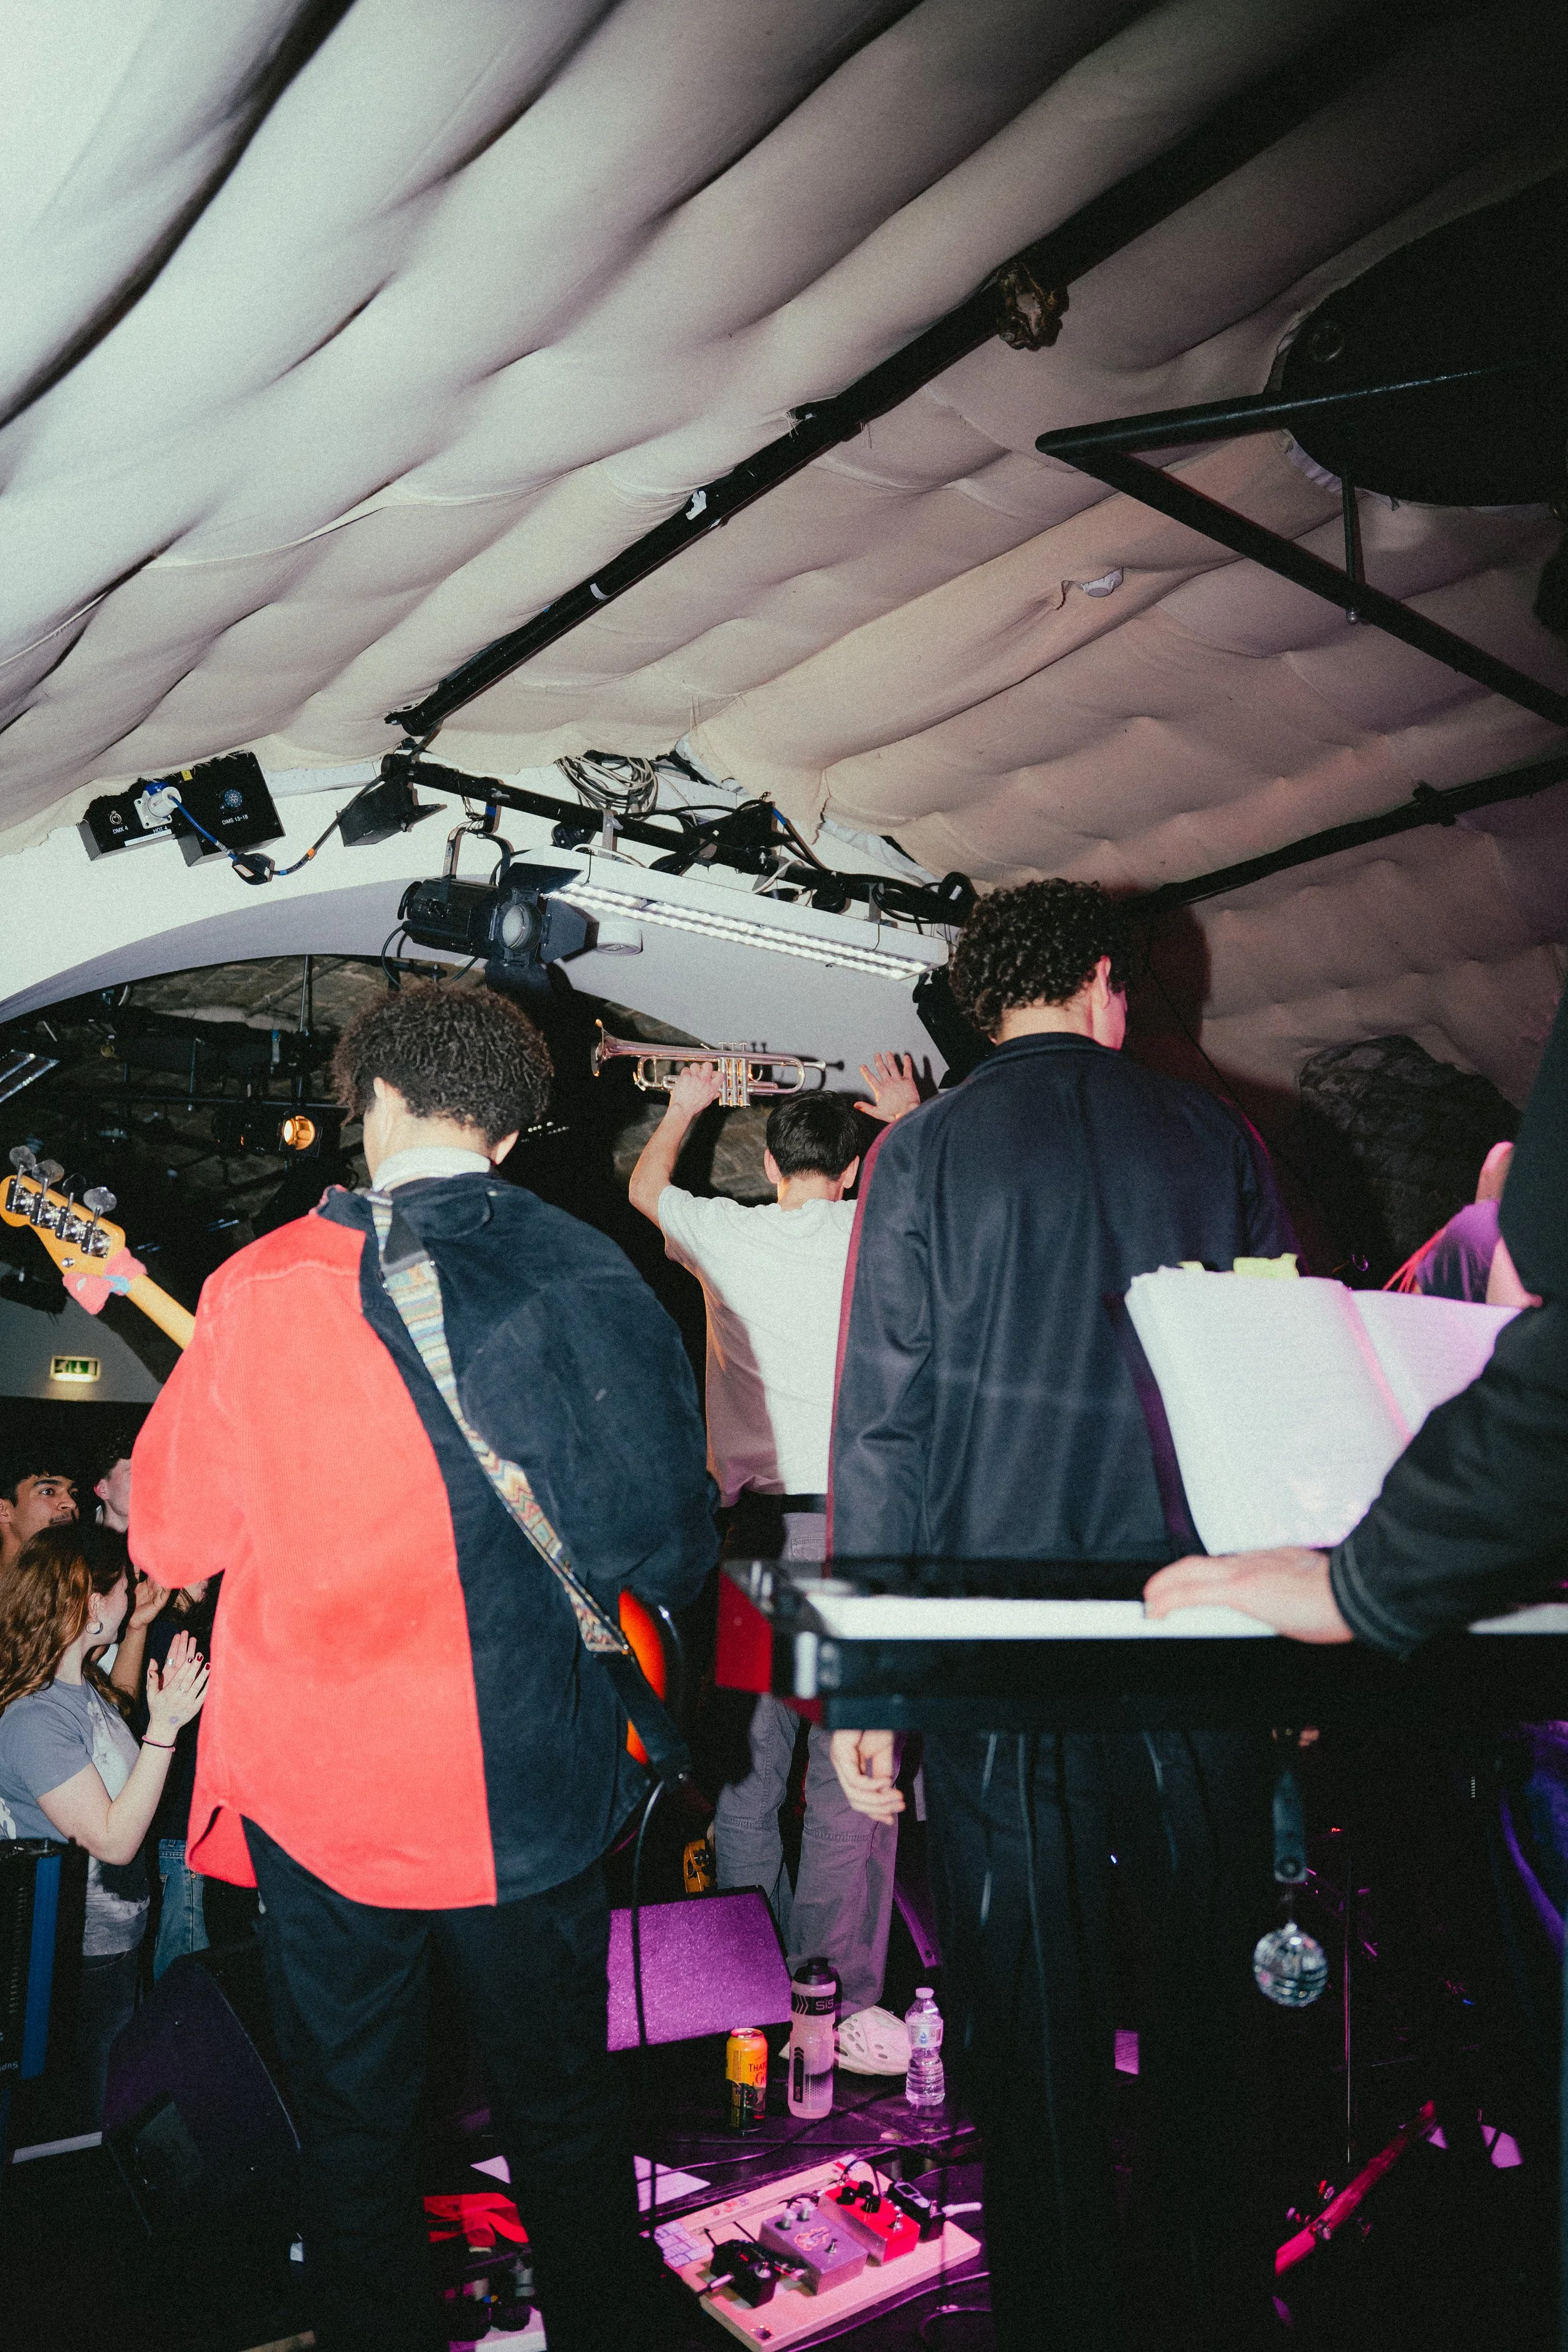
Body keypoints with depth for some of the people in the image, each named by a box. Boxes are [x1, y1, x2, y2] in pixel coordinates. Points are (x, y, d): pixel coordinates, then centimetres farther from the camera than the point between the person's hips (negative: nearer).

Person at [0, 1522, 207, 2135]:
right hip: (78, 1961, -9)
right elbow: (114, 1840, -28)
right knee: (78, 2124, 13)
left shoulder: (85, 1686, -1)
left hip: (117, 1942, 9)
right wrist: (163, 1727, -32)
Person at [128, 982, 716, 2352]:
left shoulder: (262, 1285, -12)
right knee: (561, 2097, 22)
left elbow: (173, 1538, -2)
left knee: (354, 2121, 20)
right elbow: (673, 1555, -5)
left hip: (319, 1783, -1)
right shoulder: (599, 1279, -10)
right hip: (535, 1783, 1)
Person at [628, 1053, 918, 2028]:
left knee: (749, 1769, 10)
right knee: (852, 1775, 3)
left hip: (760, 1527, 1)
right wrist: (907, 1115, 41)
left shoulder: (728, 1236, 1)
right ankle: (843, 1998, 7)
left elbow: (645, 1187, 24)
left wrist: (684, 1108, 41)